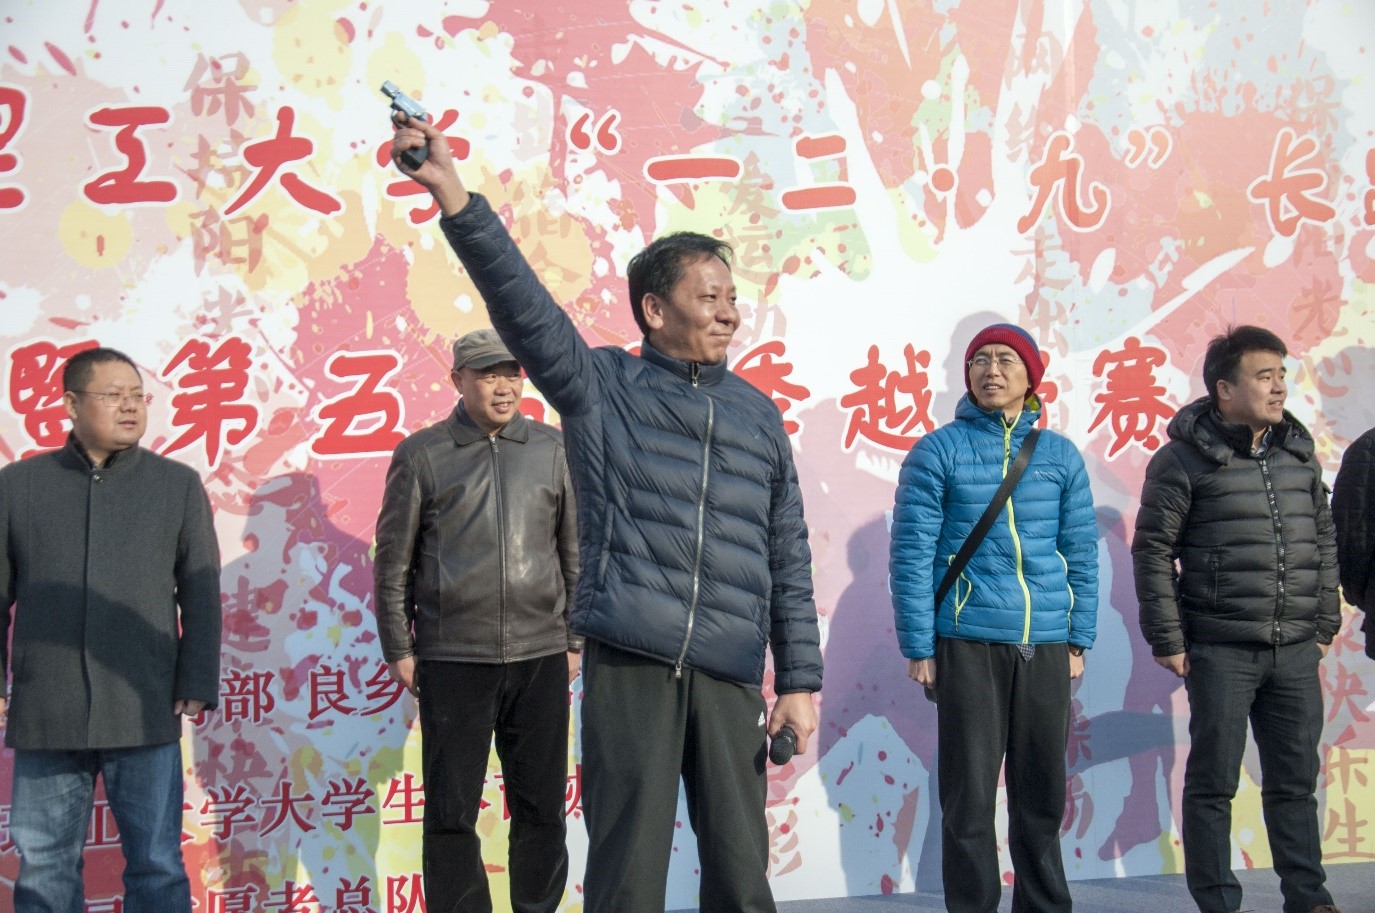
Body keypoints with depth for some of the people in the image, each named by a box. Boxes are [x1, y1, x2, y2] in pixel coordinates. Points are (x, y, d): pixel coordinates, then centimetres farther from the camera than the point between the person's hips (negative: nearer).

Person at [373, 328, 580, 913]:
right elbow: (393, 560, 5)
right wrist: (399, 650, 2)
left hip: (540, 657, 2)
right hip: (452, 662, -2)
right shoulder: (421, 455, 3)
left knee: (541, 809, 8)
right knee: (451, 814, 3)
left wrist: (574, 639, 10)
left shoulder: (551, 448, 8)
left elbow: (574, 551, 12)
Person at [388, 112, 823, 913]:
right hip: (628, 664, -3)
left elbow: (789, 560, 14)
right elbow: (523, 303, -11)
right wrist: (456, 200, -25)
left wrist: (801, 681, 8)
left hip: (730, 674, 3)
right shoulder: (601, 388, 5)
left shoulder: (758, 415, 14)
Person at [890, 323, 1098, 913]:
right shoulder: (939, 450, 0)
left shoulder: (1059, 455, 9)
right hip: (968, 643, -3)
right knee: (969, 797, 2)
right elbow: (910, 555, -2)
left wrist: (1079, 640, 7)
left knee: (1042, 794, 10)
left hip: (1046, 645, 3)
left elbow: (1082, 555, 12)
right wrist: (919, 648, -6)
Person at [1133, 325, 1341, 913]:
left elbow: (1324, 544, 18)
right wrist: (1167, 640, -8)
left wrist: (1325, 624, 14)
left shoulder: (1300, 455, 11)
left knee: (1296, 781, 11)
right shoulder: (1184, 459, -6)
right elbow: (1152, 551, -6)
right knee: (1214, 782, 3)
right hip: (1220, 650, -5)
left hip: (1296, 652, 5)